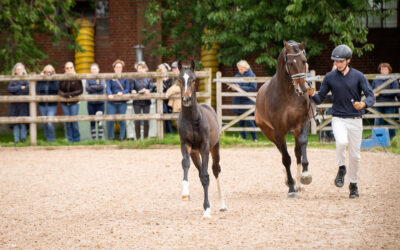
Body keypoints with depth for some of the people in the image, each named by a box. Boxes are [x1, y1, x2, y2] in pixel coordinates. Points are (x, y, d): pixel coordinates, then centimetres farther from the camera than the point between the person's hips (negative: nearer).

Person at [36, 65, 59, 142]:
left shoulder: (55, 80, -2)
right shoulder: (41, 80, 5)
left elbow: (56, 88, -22)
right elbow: (37, 89, -10)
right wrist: (40, 79, -13)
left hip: (52, 105, -3)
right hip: (42, 105, 3)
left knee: (50, 122, -15)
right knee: (45, 123, 9)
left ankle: (52, 138, 1)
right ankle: (47, 138, 22)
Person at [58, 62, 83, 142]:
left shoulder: (77, 78, -4)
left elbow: (80, 90, -6)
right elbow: (59, 90, 0)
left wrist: (70, 94, -15)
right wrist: (66, 95, -17)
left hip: (74, 103, -2)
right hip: (64, 103, 2)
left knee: (74, 120, -3)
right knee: (67, 121, 4)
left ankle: (76, 138, 11)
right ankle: (70, 139, 13)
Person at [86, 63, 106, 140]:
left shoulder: (101, 78, 5)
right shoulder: (88, 79, 9)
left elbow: (102, 86, -11)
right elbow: (87, 88, -6)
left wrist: (92, 87, -6)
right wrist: (97, 88, -11)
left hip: (100, 102, -2)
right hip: (91, 103, 2)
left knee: (100, 120, -7)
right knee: (92, 122, 3)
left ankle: (100, 138, -2)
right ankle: (93, 138, 8)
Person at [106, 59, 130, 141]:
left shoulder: (125, 78, 6)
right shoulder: (110, 78, 5)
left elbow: (128, 89, 2)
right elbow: (108, 88, -5)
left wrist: (122, 92, -18)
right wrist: (109, 94, -25)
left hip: (122, 103, 0)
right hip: (112, 102, 0)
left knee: (122, 121, 1)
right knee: (111, 120, -4)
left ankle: (122, 137, 10)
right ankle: (111, 137, 7)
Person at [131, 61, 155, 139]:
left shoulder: (149, 79, 5)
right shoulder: (134, 79, 4)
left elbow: (152, 88, -1)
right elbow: (131, 88, 3)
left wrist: (148, 91, -22)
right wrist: (133, 91, -18)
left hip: (146, 101, 1)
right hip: (137, 102, -1)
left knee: (146, 120, 3)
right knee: (137, 120, -2)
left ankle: (146, 138, 11)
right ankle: (138, 138, 4)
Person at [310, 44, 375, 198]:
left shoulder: (358, 76, -2)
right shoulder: (330, 77, 1)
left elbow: (371, 97, -9)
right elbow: (319, 99, 3)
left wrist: (363, 104, -31)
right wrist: (312, 95, -21)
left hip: (355, 120, 0)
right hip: (338, 119, 0)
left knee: (355, 155, 4)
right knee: (341, 142, -30)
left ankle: (353, 184, 23)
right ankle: (341, 168, -4)